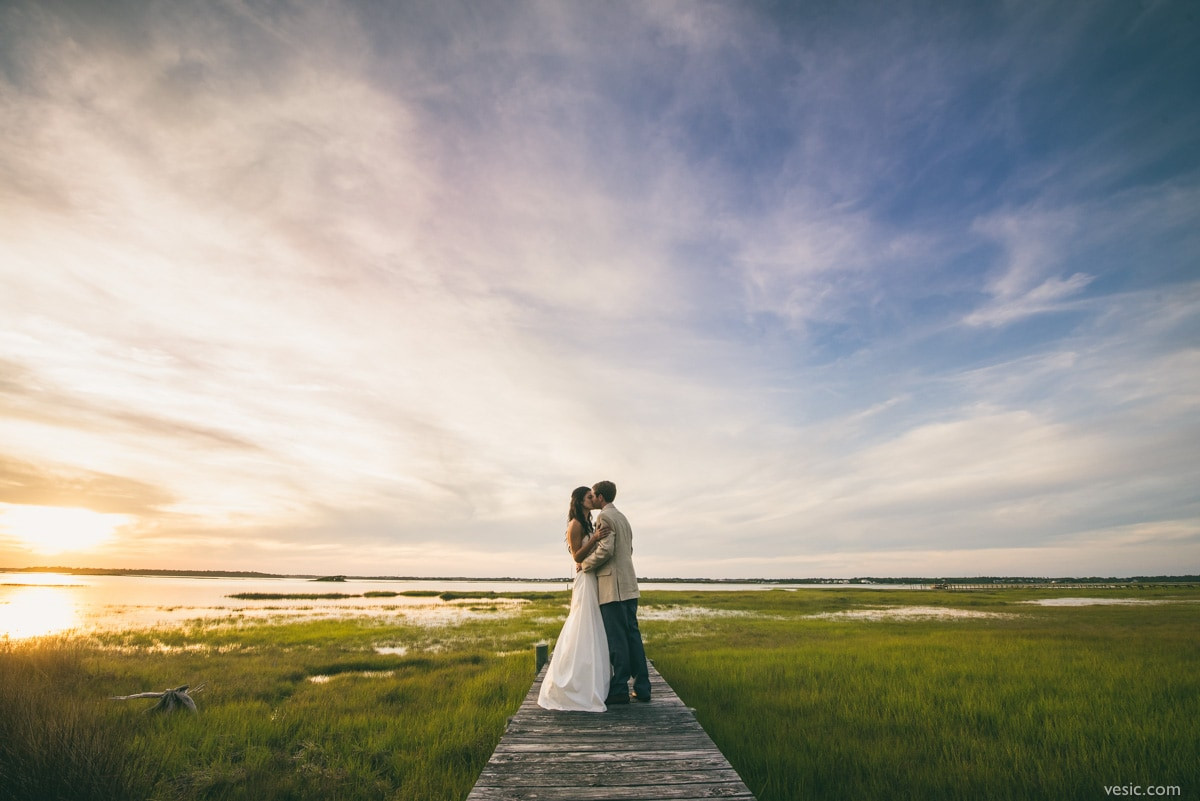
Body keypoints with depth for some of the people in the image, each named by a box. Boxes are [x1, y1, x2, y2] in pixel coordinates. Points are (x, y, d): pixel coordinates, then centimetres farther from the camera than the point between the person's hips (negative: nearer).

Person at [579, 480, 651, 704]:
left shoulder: (605, 517, -10)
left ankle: (619, 690, 1)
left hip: (613, 587, -9)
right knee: (632, 636, 10)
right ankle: (642, 688, 13)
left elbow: (606, 550, -20)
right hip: (629, 586, 9)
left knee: (617, 639, -4)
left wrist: (584, 564, -6)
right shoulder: (622, 518, 20)